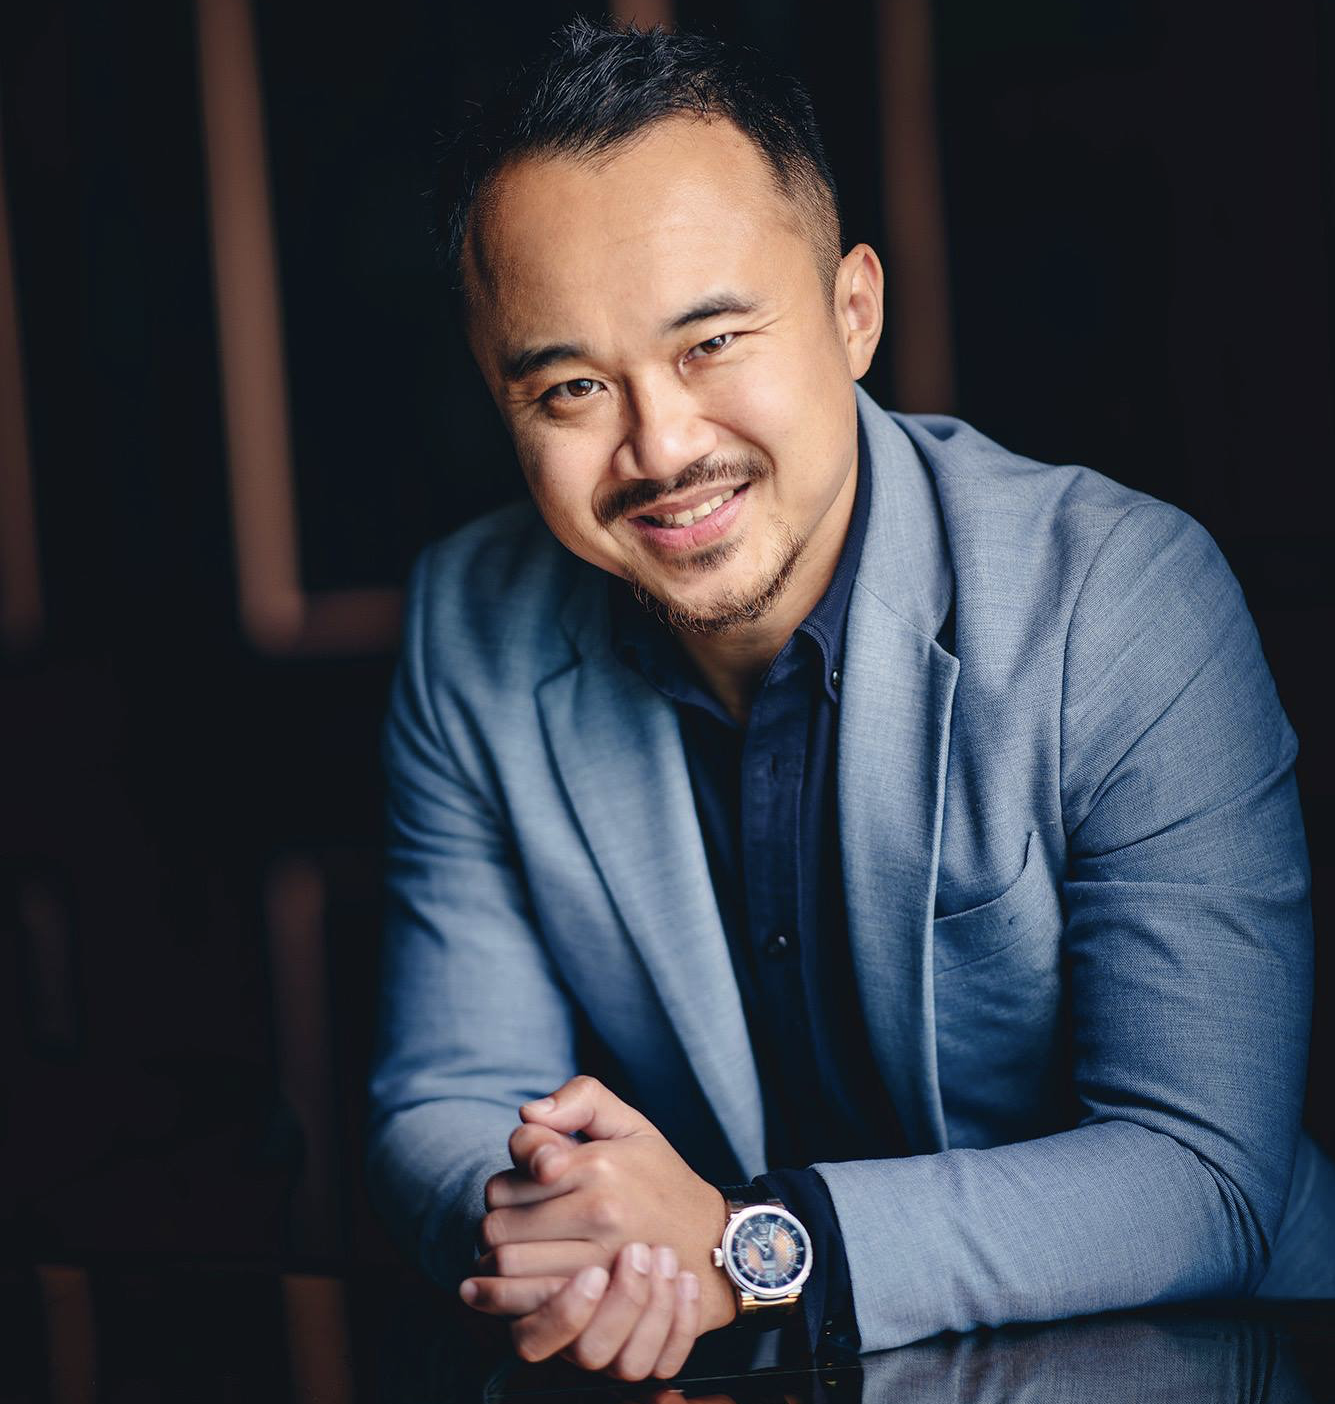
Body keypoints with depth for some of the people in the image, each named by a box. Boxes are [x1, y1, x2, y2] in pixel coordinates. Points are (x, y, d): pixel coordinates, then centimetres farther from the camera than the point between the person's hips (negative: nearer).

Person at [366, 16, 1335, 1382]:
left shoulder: (1127, 602, -17)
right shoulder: (472, 631, -5)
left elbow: (1203, 1178, -18)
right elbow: (447, 1100, -1)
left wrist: (749, 1247, -27)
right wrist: (528, 1229, -23)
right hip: (699, 1367, 2)